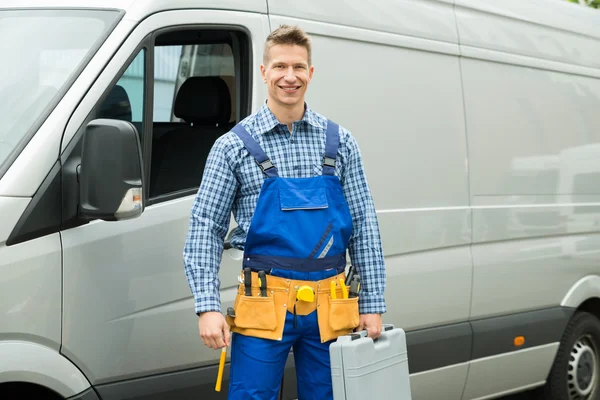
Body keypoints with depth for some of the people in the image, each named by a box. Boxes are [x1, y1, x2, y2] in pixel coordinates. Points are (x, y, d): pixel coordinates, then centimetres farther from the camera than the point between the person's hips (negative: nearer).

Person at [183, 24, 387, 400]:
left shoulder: (340, 142, 8)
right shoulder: (234, 145, 1)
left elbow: (364, 228, 8)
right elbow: (205, 230, 0)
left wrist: (372, 303, 3)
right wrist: (208, 307, -10)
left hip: (330, 309, 2)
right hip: (264, 307, -2)